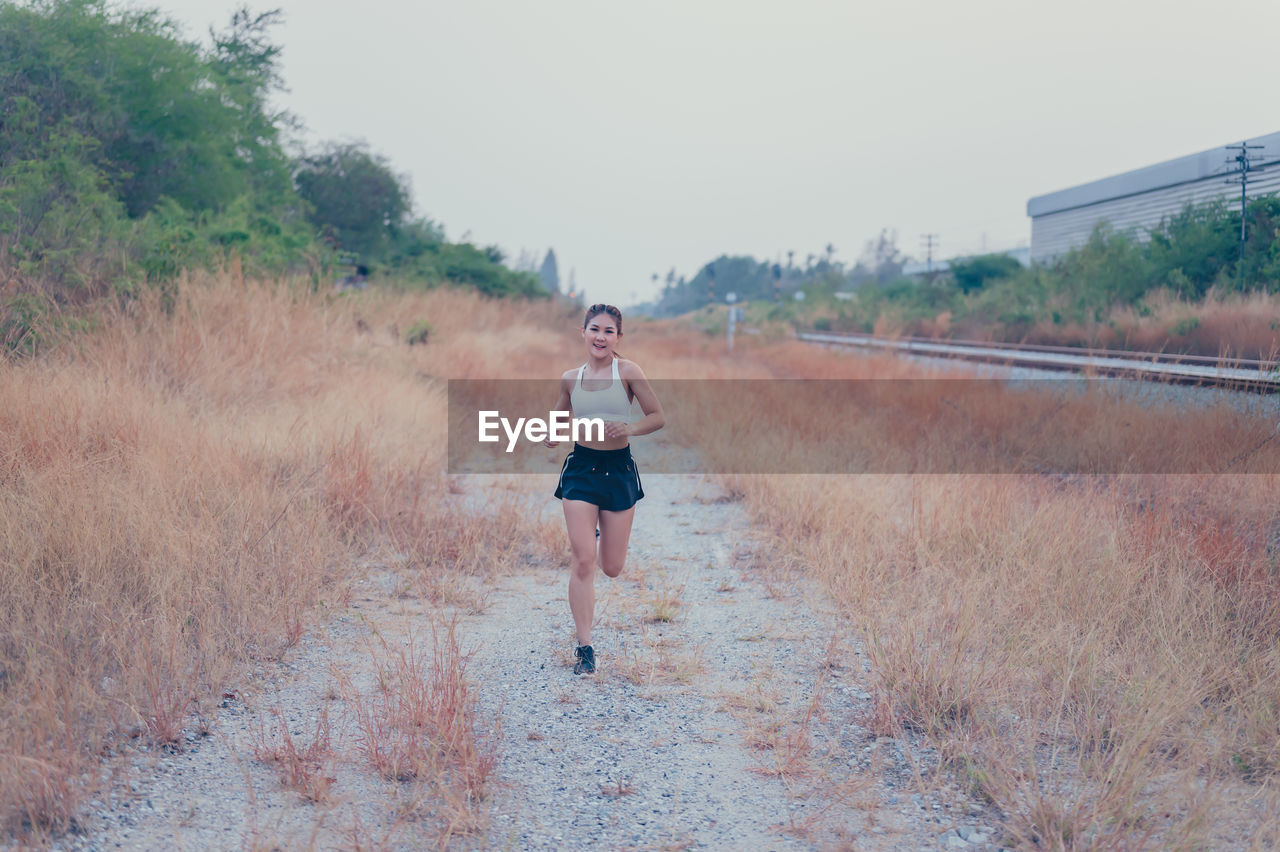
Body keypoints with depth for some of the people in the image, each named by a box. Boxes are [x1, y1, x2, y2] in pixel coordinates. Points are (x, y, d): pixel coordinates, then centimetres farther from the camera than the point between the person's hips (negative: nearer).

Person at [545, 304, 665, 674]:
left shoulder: (627, 372, -7)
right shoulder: (570, 378, 3)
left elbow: (658, 417, -3)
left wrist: (629, 428, -21)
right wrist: (552, 435, -2)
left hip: (618, 470, -1)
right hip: (581, 468, 1)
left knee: (611, 567, 8)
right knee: (582, 561, -9)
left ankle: (600, 537, 47)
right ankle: (584, 647, 0)